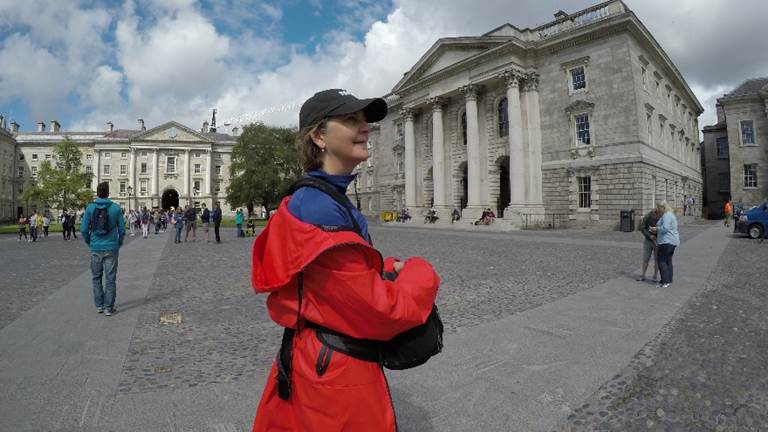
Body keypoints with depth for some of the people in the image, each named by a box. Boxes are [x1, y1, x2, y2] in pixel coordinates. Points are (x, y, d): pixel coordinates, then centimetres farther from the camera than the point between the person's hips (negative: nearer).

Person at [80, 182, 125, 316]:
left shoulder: (90, 208, -3)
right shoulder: (116, 208, -6)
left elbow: (84, 229, -3)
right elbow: (122, 229, -4)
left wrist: (89, 243, 13)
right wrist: (119, 244, 10)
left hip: (96, 248, 2)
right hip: (111, 248, -1)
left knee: (96, 277, 16)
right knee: (110, 278, 5)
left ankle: (99, 305, 22)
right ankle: (108, 308, 9)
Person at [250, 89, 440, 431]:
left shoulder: (336, 201, 4)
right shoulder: (318, 209, -26)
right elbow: (381, 312, -26)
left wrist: (392, 269, -5)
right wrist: (422, 273, -9)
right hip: (336, 379, -9)